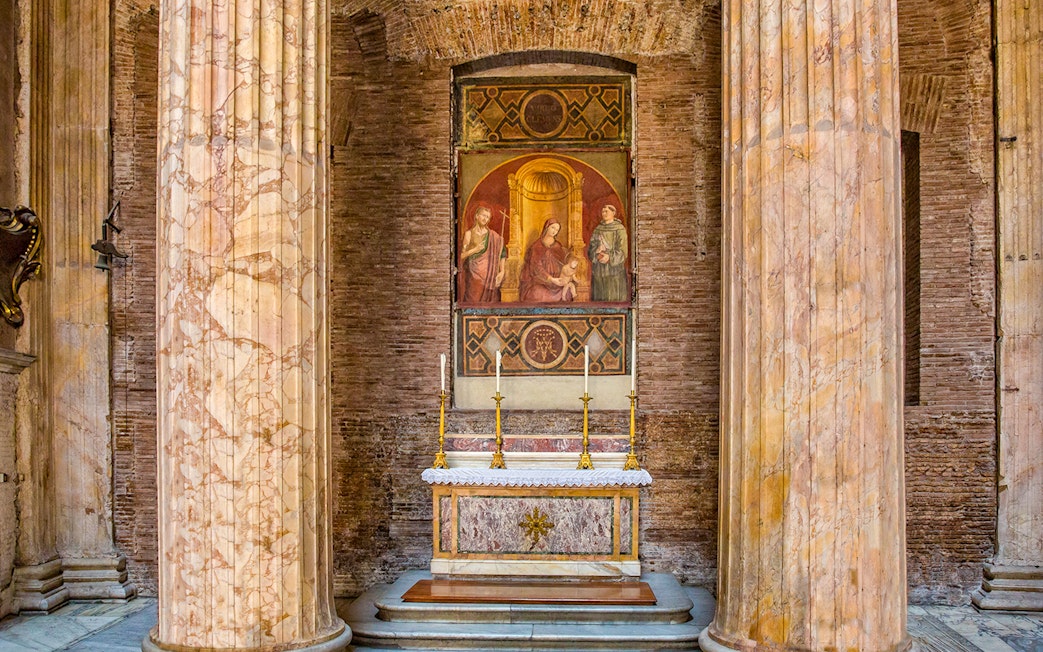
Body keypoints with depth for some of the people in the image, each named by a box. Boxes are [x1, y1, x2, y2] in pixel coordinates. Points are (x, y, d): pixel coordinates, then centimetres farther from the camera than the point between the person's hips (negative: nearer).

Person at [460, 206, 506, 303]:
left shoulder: (493, 235, 7)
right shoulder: (469, 234, 4)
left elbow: (501, 253, 2)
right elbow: (462, 255, 1)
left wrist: (502, 271, -7)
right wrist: (475, 250, -12)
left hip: (490, 275, 1)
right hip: (474, 274, -1)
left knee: (490, 301, 0)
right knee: (474, 301, -4)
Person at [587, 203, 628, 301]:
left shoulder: (619, 229, -3)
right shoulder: (598, 229, 12)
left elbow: (622, 249, -9)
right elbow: (591, 247, 7)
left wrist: (609, 257, -21)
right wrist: (597, 255, -14)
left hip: (614, 267, -4)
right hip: (599, 269, 4)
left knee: (614, 297, -5)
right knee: (599, 296, 3)